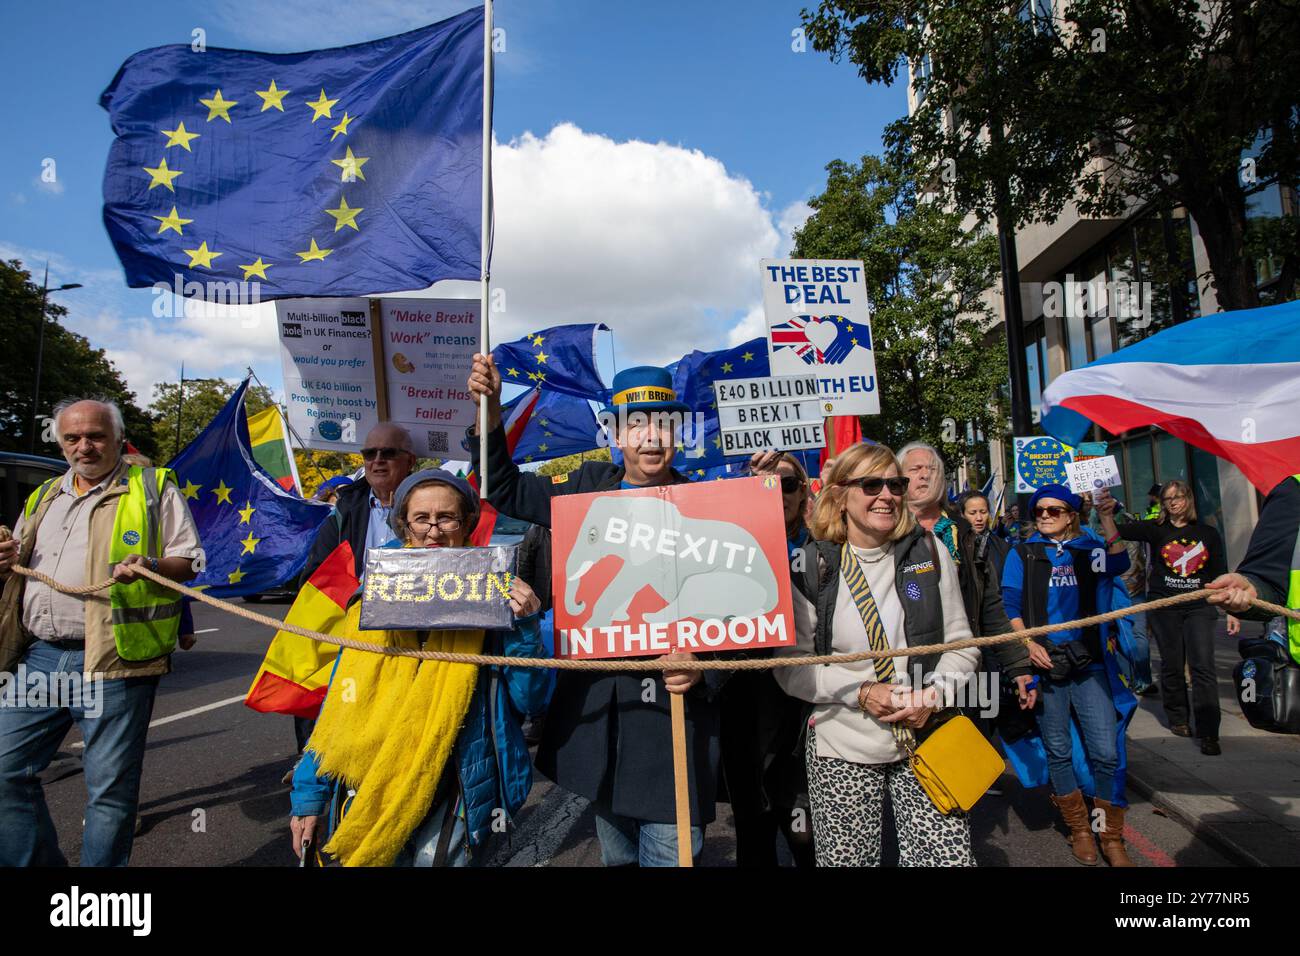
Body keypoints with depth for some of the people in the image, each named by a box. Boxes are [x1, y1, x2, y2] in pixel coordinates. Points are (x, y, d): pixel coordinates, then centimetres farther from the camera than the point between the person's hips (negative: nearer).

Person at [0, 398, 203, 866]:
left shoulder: (153, 488, 3)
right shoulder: (43, 498, 20)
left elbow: (188, 561, 0)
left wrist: (149, 566, -21)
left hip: (112, 658, -6)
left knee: (110, 786, 2)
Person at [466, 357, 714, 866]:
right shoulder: (589, 488, 3)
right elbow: (506, 490, 11)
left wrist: (703, 668, -20)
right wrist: (489, 409, -1)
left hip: (672, 702, -3)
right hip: (595, 703, 4)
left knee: (668, 850, 2)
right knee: (616, 853, 22)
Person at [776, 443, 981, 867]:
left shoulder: (929, 553, 2)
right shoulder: (811, 566, -5)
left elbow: (961, 644, 7)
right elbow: (790, 666, -4)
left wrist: (933, 696, -10)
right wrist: (862, 691, -14)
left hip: (927, 739, 2)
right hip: (843, 749, -1)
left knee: (949, 856, -4)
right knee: (846, 859, 6)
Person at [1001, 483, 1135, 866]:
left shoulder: (1091, 548, 8)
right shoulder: (1022, 554, 7)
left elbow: (1119, 564, -15)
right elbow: (1009, 605, 0)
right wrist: (1028, 644, -14)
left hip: (1090, 662, 0)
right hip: (1044, 663, 0)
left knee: (1106, 753, -2)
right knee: (1058, 752, 9)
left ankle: (1112, 839, 16)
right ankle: (1079, 830, 27)